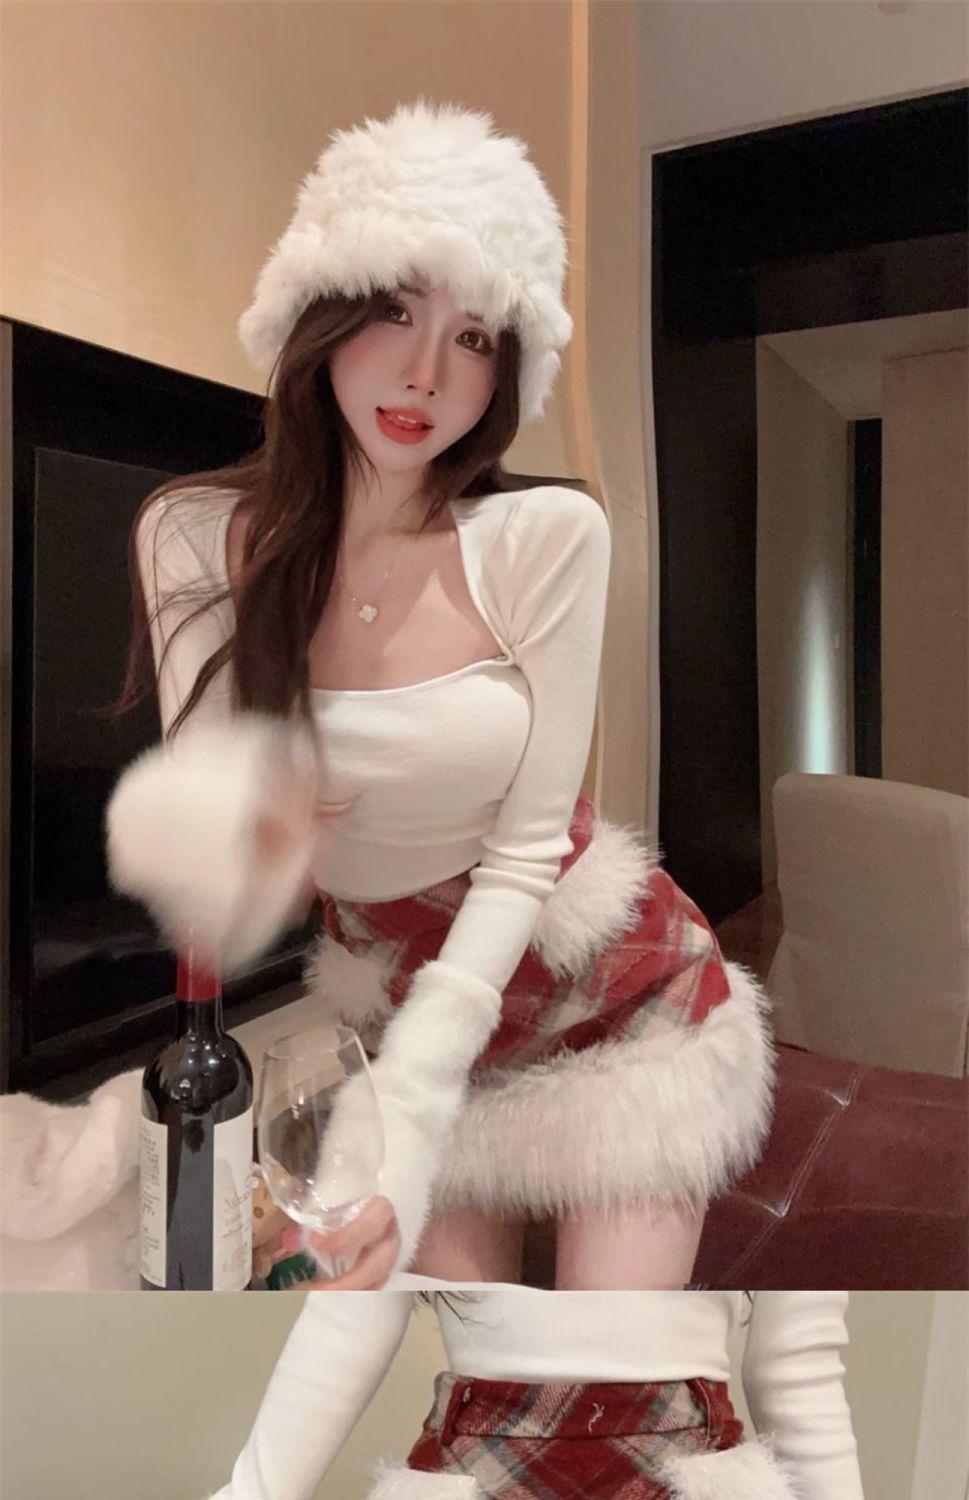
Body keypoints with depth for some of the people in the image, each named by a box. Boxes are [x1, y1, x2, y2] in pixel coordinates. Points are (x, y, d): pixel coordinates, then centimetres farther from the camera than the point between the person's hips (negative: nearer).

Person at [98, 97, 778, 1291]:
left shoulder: (546, 537, -20)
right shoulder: (196, 536, -12)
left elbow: (524, 846, -16)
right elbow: (211, 791, -16)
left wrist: (406, 1120, -24)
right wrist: (204, 843, -41)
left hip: (613, 993, -1)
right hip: (393, 998, 1)